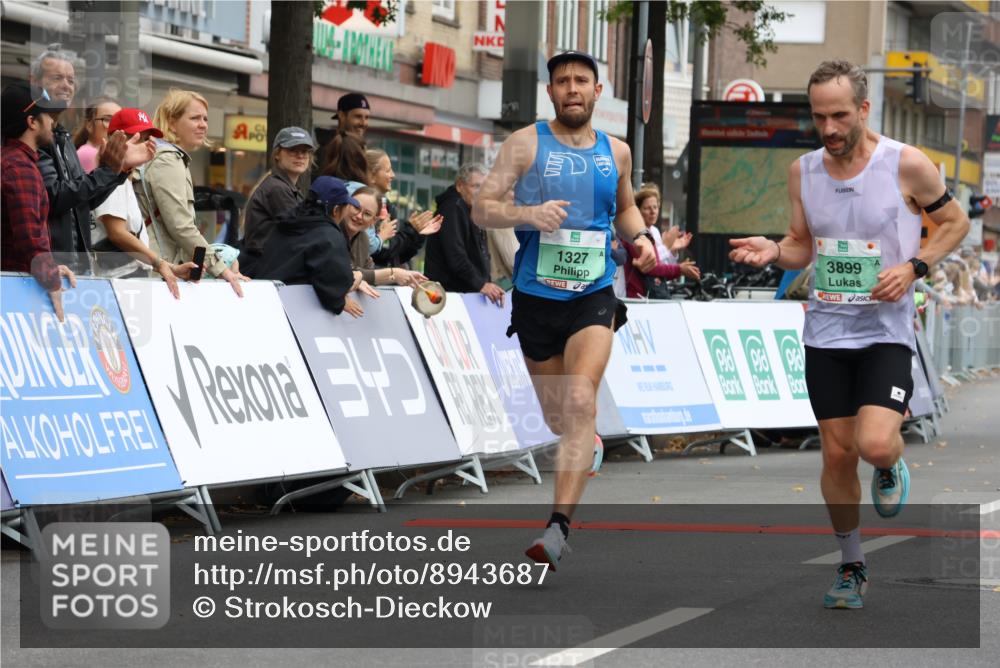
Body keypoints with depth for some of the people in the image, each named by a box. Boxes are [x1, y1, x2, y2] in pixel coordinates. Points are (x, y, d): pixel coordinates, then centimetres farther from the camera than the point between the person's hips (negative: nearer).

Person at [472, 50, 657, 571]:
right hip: (536, 297, 0)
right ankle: (588, 447, 51)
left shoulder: (616, 152, 8)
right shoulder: (526, 144, -2)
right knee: (556, 419, 12)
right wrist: (528, 214, -24)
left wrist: (640, 236, 5)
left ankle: (558, 529, -28)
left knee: (579, 402, -22)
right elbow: (481, 208, -6)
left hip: (593, 297, 0)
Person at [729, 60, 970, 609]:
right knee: (837, 455, 6)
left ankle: (890, 467, 16)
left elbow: (955, 222, 4)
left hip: (886, 332, -4)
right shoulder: (803, 172, 3)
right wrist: (772, 252, -8)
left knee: (875, 445, -22)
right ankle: (851, 568, 23)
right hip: (825, 333, 4)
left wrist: (913, 267, -12)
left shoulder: (907, 165, -10)